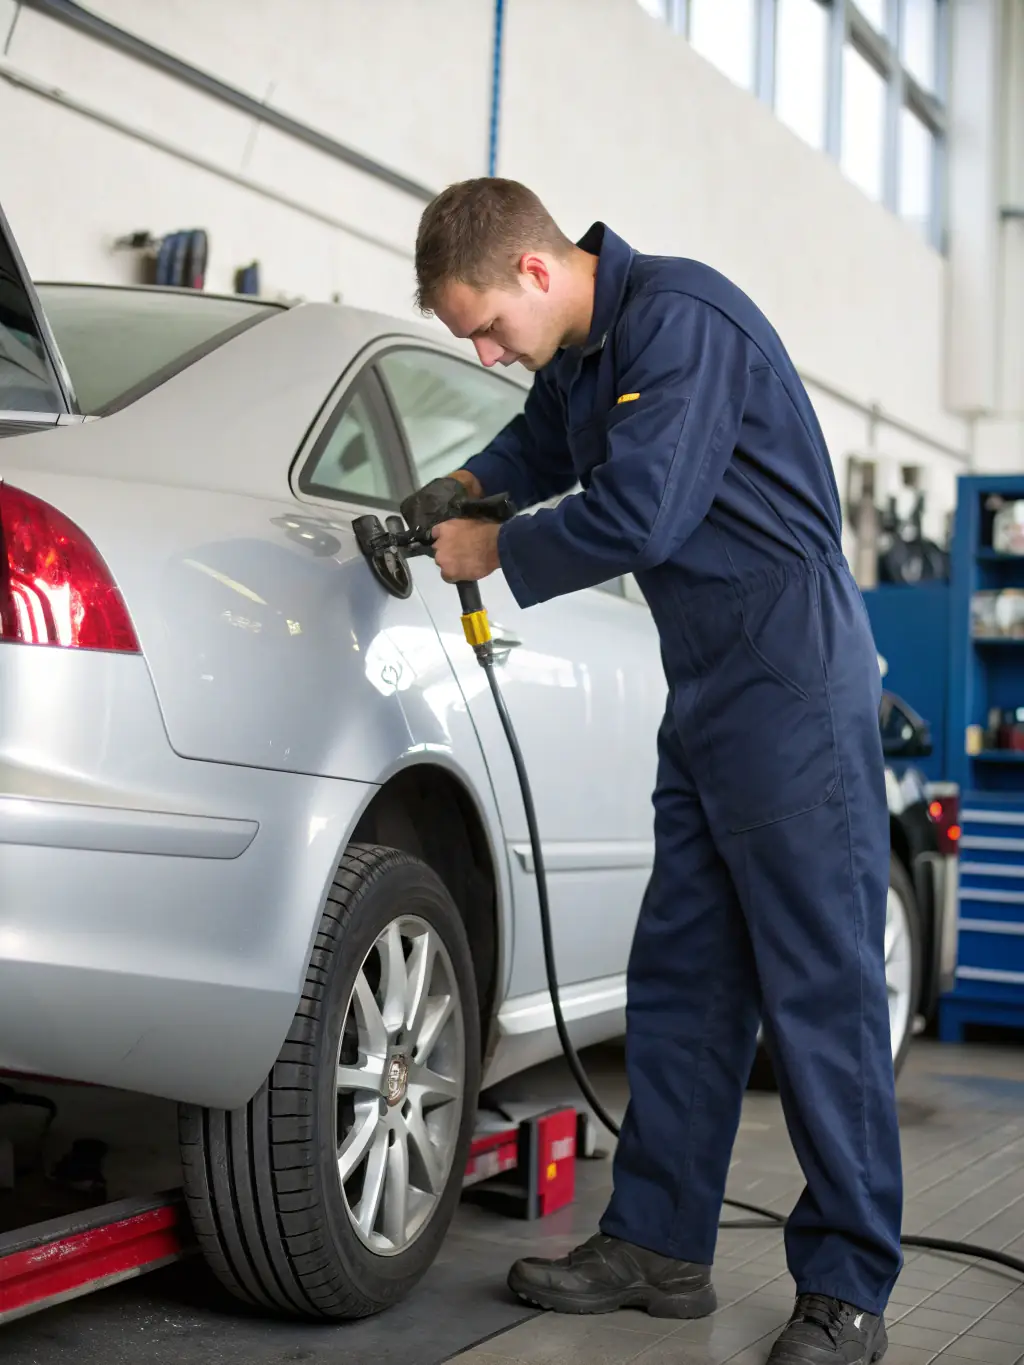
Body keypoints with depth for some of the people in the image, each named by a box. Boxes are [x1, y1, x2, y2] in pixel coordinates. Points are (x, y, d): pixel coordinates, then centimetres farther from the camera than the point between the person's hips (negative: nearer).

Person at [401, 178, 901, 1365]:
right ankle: (659, 1245, 19)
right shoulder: (580, 351, 12)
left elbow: (637, 516, -22)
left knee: (820, 986, -5)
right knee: (680, 974, 10)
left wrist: (496, 552, -7)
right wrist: (449, 501, 12)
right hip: (707, 691, 10)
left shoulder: (681, 320, -17)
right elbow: (538, 450, 31)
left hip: (792, 678, -10)